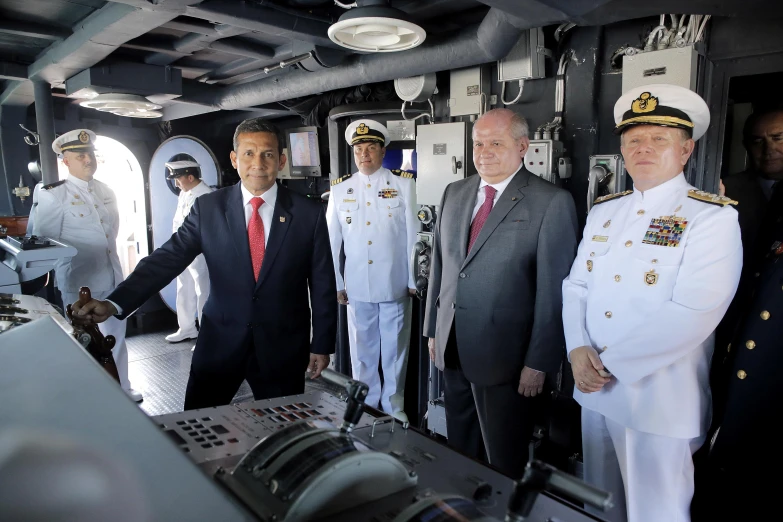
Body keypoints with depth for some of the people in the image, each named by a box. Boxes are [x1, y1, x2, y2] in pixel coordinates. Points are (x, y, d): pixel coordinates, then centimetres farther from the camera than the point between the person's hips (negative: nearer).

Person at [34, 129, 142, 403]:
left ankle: (120, 387, 32)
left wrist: (109, 258, 15)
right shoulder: (53, 195, -10)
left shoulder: (107, 192, 7)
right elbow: (42, 241, -7)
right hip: (79, 282, -5)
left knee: (116, 335, 16)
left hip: (112, 277, 5)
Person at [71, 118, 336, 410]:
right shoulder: (207, 208, -2)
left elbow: (322, 285, -1)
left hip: (283, 347, 0)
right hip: (219, 342, 1)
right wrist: (114, 304, -20)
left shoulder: (309, 214, -5)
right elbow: (167, 259, -7)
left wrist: (322, 345, 0)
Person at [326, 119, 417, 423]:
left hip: (395, 284, -1)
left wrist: (414, 280, -4)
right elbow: (331, 240, 4)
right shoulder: (340, 189, 3)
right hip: (357, 285, 2)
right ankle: (366, 404, 31)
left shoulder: (403, 185, -2)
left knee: (395, 347, 11)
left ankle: (394, 403, 29)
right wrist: (337, 284, 2)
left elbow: (413, 235, -3)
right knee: (362, 348, 14)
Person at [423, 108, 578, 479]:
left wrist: (539, 363, -12)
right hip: (451, 349, 6)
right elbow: (439, 265, 11)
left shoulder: (552, 203, -11)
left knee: (505, 465, 12)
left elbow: (553, 290, -12)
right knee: (458, 452, 22)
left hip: (503, 356, -5)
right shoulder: (454, 193, 8)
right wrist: (433, 329, 11)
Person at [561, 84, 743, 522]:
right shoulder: (604, 211, 9)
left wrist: (609, 362, -18)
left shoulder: (713, 218, -11)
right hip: (594, 389, 6)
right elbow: (577, 285, 6)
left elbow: (693, 314, -22)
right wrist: (578, 350, -11)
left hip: (660, 400, -6)